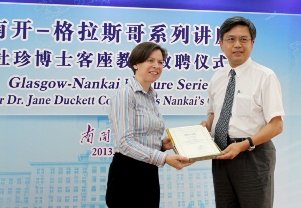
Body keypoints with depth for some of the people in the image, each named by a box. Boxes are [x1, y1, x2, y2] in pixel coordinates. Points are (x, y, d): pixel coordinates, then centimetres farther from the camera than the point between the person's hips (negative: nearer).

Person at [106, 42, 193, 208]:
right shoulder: (125, 94, -12)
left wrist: (162, 145, 1)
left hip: (150, 174, 8)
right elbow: (125, 142, -22)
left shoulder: (151, 96, 13)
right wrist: (163, 158, -28)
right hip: (127, 174, -8)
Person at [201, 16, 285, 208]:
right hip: (222, 154, 6)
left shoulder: (265, 76, -9)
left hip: (253, 154, -5)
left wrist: (243, 145, -23)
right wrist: (206, 126, 0)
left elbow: (276, 125, -13)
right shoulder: (217, 78, 9)